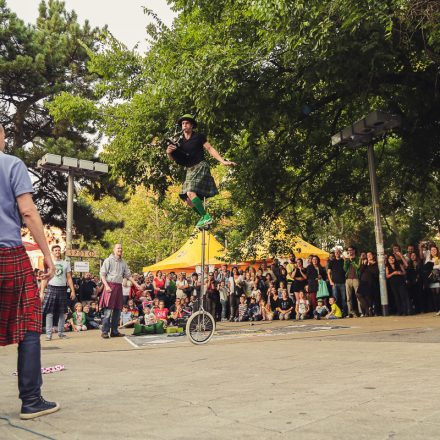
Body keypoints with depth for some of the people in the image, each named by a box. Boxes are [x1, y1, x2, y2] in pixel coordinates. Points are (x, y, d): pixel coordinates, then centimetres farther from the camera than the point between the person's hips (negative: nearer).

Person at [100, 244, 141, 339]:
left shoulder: (123, 263, 17)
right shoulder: (108, 260, 0)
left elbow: (128, 275, 20)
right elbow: (102, 274, -5)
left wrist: (136, 284, 13)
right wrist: (106, 285, -17)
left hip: (119, 287, 6)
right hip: (110, 286, -6)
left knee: (117, 310, 7)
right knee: (108, 310, -9)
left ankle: (114, 331, 15)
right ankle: (105, 332, -4)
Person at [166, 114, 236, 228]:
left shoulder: (199, 137, -1)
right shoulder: (180, 142, 11)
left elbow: (210, 149, 0)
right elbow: (173, 159, 9)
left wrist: (223, 161, -9)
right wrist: (169, 152, -14)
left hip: (200, 167, -6)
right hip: (190, 171, 6)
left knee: (191, 193, -25)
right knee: (187, 199, 1)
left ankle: (206, 217, -19)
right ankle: (204, 217, 16)